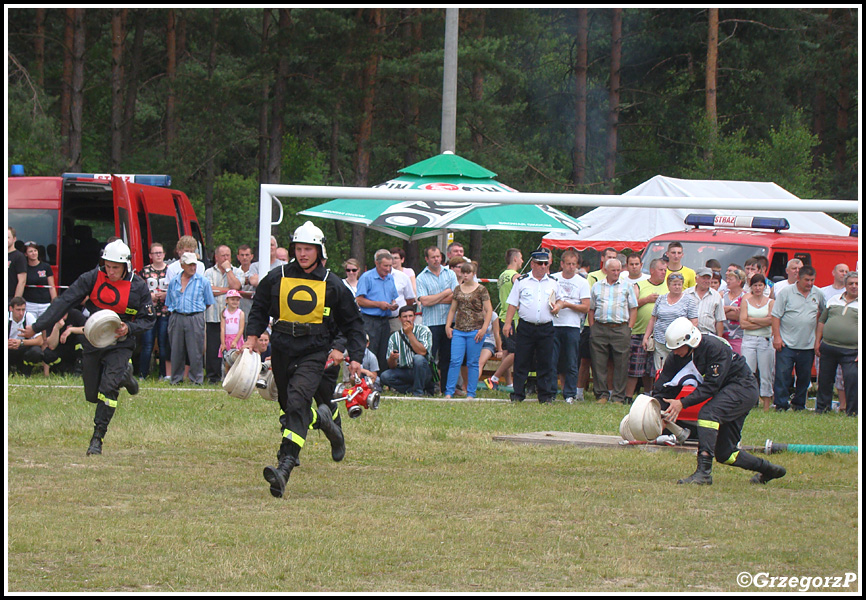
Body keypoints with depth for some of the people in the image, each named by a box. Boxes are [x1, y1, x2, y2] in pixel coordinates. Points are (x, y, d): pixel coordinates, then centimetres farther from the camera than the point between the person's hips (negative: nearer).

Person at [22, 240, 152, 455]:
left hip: (120, 345, -3)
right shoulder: (92, 278, -7)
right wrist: (38, 326, -11)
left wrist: (128, 328, -23)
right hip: (93, 342, 3)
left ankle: (97, 439, -12)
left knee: (108, 388, -21)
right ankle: (124, 375, 41)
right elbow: (65, 302, -7)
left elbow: (148, 320, -1)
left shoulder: (138, 287, -10)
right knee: (93, 395, 10)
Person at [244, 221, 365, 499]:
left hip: (314, 352, -4)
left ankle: (285, 466, -34)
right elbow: (259, 308, 17)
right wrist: (252, 338, 3)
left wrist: (355, 357, 4)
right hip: (282, 348, 4)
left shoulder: (332, 285, 2)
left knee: (298, 400, -23)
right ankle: (320, 419, 47)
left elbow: (352, 323, 11)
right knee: (287, 405, 12)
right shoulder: (276, 278, 4)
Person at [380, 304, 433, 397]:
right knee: (385, 376, -23)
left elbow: (422, 352, -21)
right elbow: (392, 366, -1)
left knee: (418, 358, -33)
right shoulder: (394, 337, 3)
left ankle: (418, 392, -19)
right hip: (404, 372, 3)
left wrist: (410, 333, -17)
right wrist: (392, 358, -26)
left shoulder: (423, 330, -4)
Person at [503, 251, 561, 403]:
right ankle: (517, 395, 4)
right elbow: (513, 304, 3)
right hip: (526, 326, -2)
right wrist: (508, 323, -4)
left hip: (546, 328, 2)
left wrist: (558, 306, 0)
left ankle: (546, 395, 9)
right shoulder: (522, 281, 4)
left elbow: (559, 299, 24)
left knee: (545, 363, 3)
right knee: (521, 363, -1)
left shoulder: (553, 283, 11)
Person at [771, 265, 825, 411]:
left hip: (808, 345, 4)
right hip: (786, 344, -4)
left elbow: (823, 312, 24)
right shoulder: (786, 293, -4)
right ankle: (781, 404, -2)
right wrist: (777, 336, -11)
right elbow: (776, 315, -5)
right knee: (782, 375, -7)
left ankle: (799, 403, 20)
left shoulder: (818, 294, 8)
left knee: (804, 377, 8)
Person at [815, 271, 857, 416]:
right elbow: (822, 321, 18)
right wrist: (817, 342, 11)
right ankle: (822, 407, 24)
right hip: (827, 347, 4)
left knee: (852, 379, -9)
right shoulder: (834, 301, 12)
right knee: (825, 379, 11)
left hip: (850, 351, -4)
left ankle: (852, 411, 1)